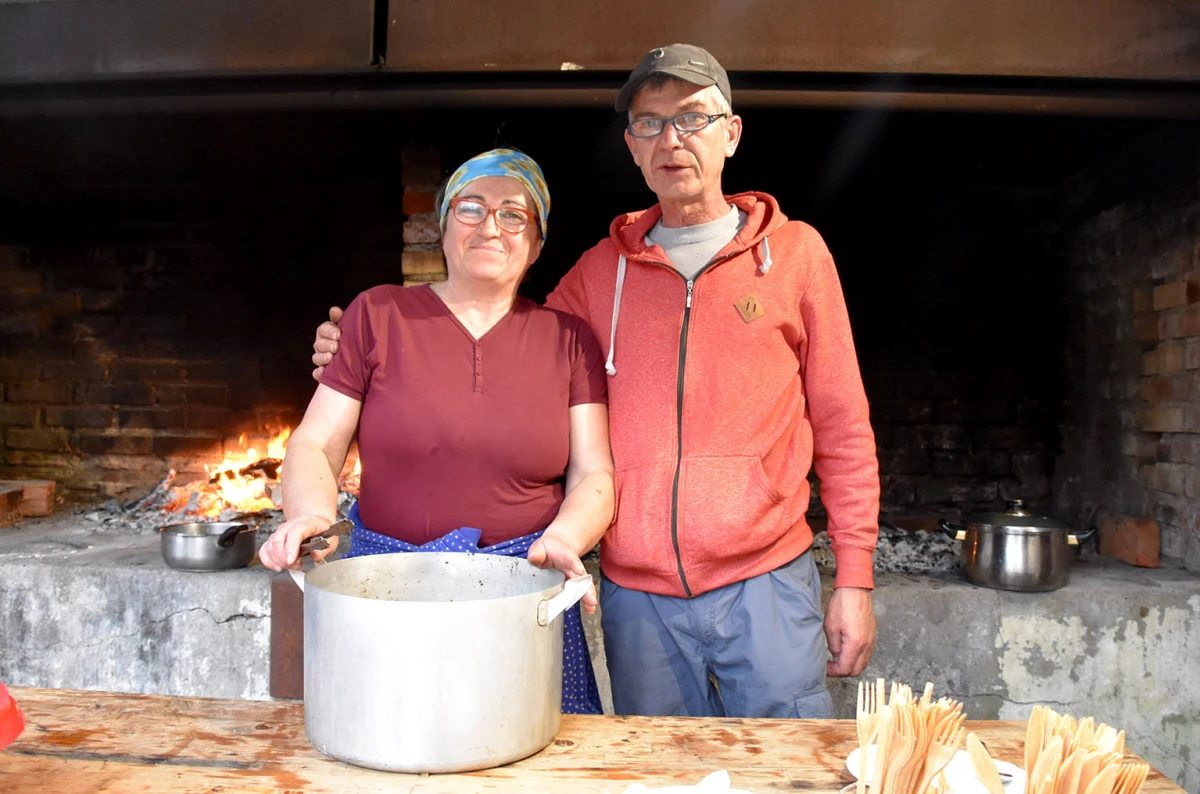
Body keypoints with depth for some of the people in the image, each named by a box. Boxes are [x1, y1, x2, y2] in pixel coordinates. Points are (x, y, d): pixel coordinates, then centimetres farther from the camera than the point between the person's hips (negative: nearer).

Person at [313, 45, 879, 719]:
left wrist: (855, 579, 0)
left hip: (765, 585, -1)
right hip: (636, 595, 2)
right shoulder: (600, 271, 8)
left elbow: (841, 426, 3)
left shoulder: (794, 251, 3)